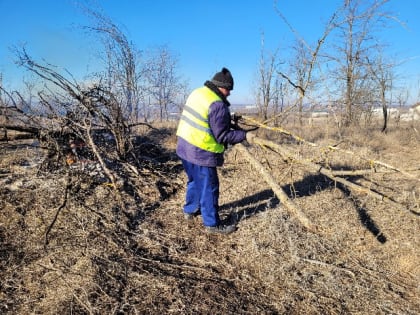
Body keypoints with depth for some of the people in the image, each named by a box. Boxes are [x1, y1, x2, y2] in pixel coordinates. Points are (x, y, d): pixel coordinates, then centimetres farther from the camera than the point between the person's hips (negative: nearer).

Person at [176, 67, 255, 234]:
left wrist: (228, 122, 17)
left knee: (194, 181, 26)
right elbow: (222, 136, -19)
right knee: (208, 187, 4)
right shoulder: (218, 105, -20)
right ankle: (212, 224, 17)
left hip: (185, 145, 9)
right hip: (201, 152, -9)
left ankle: (190, 210, 43)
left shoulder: (197, 92, 7)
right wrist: (244, 135, -9)